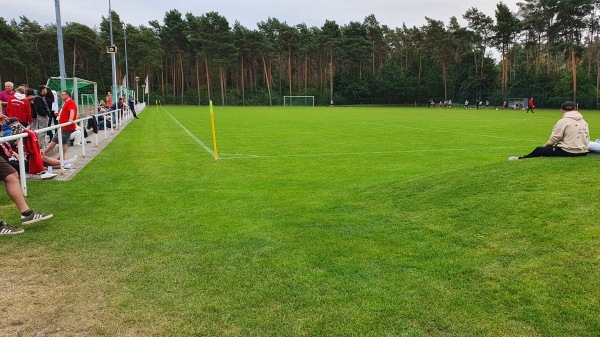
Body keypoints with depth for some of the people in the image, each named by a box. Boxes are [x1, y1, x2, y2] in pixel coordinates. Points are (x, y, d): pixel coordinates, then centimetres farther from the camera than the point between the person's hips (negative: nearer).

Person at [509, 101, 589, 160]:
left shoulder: (563, 121, -9)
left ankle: (520, 158, 23)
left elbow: (553, 139, -9)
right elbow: (587, 139, 8)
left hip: (568, 152, -8)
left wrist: (544, 146, 7)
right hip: (583, 152, 8)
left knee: (539, 150, 7)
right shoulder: (584, 121, 10)